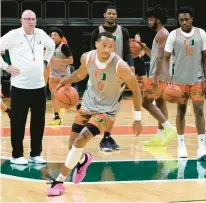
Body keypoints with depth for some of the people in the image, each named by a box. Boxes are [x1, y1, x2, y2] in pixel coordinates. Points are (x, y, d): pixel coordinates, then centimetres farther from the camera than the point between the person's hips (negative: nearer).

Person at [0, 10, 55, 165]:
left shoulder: (40, 34, 7)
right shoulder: (13, 35, -9)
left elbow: (51, 45, 28)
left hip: (39, 86, 5)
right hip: (20, 87, -5)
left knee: (39, 122, 9)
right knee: (18, 123, 0)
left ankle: (35, 154, 19)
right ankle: (17, 155, 9)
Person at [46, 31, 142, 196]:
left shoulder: (121, 66, -28)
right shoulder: (87, 58, -15)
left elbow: (136, 90, -16)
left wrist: (138, 119, -14)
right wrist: (65, 81, -10)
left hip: (107, 109, -5)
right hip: (89, 103, 5)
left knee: (80, 140, -20)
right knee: (73, 144, 8)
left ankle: (59, 182, -7)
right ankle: (83, 160, 47)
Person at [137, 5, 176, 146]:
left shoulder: (162, 34, -13)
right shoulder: (162, 34, 19)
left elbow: (161, 56, -22)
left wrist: (156, 77, -26)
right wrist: (143, 47, 20)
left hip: (159, 75, -10)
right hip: (159, 75, 10)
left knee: (146, 102, -9)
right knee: (160, 103, 9)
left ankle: (168, 128, -15)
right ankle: (160, 136, 9)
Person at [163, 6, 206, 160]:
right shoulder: (173, 35, -5)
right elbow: (166, 57, -2)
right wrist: (168, 76, -18)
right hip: (180, 80, 0)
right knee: (181, 111, 8)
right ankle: (181, 145, 17)